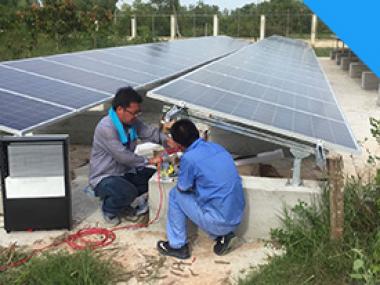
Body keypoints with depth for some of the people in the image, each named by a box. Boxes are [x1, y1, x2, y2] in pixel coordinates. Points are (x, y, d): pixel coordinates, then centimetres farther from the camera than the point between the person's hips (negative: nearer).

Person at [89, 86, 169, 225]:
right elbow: (123, 156, -30)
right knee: (128, 192, -35)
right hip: (104, 177, -8)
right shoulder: (106, 127, -27)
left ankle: (123, 203, 14)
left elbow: (149, 133, 1)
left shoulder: (132, 121, -1)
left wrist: (167, 141, -18)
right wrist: (148, 161, -23)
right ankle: (109, 209, 1)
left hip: (125, 172, 9)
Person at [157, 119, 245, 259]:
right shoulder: (216, 147, 6)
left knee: (175, 194, 8)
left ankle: (177, 246, 17)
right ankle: (223, 235, 16)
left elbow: (183, 187, -1)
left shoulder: (189, 158, -16)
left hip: (219, 222, -7)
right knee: (198, 191, 26)